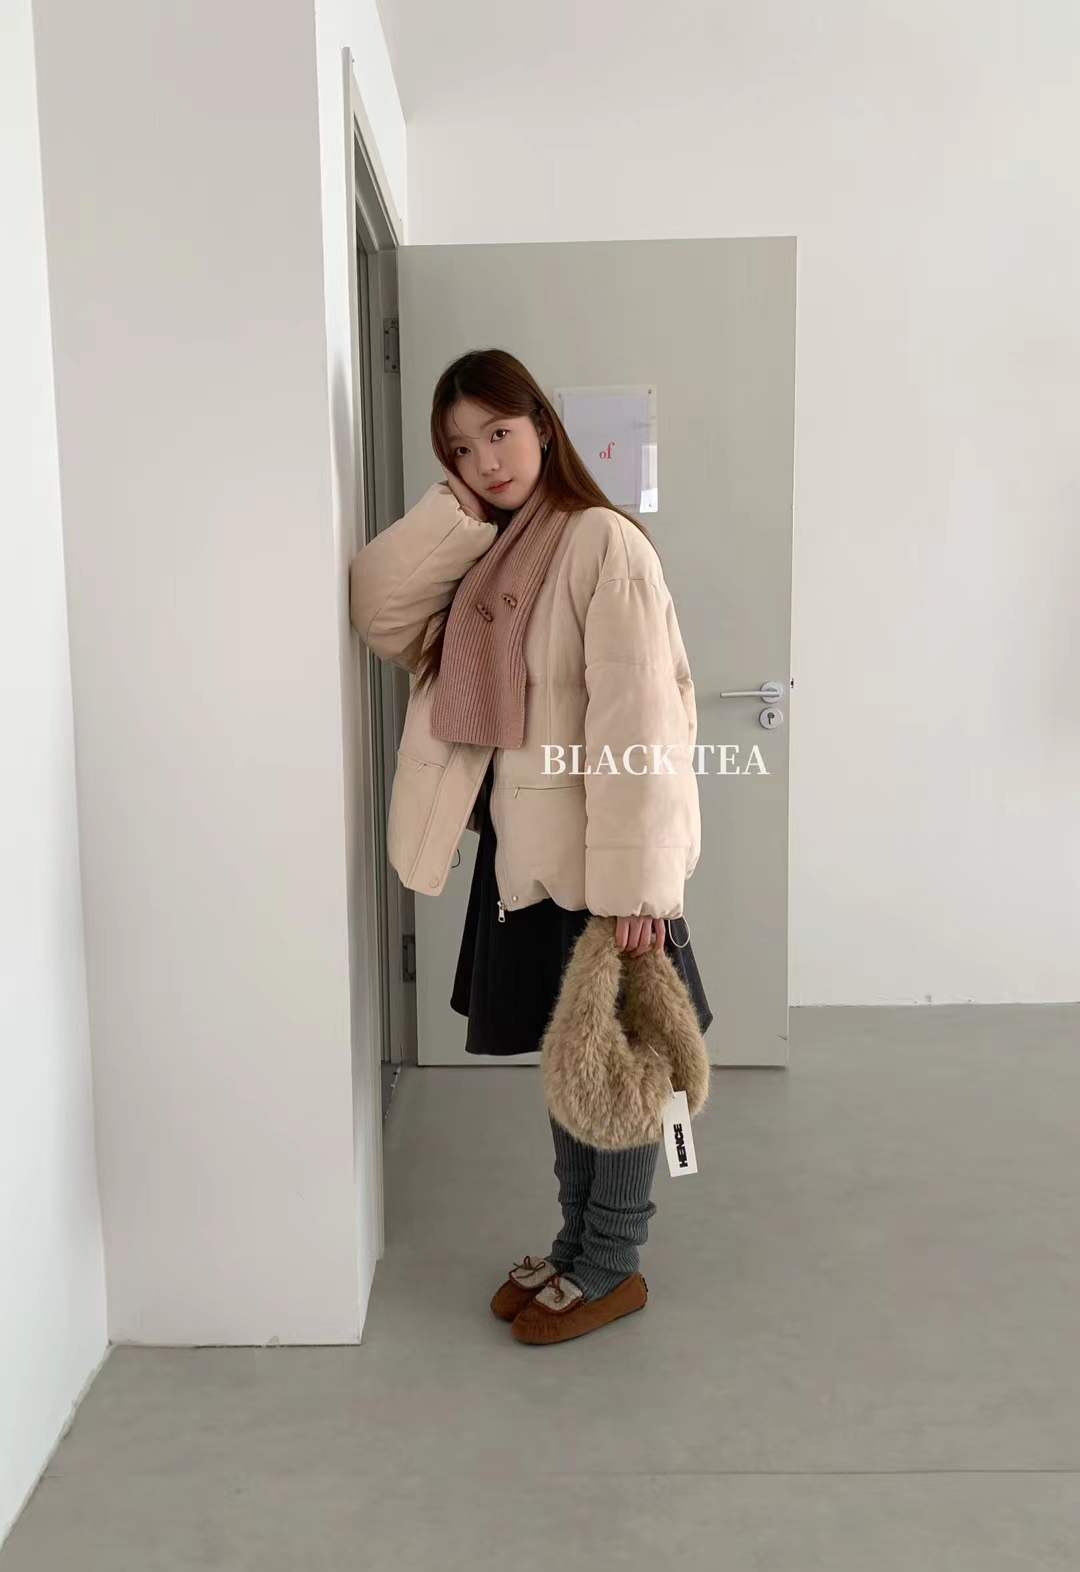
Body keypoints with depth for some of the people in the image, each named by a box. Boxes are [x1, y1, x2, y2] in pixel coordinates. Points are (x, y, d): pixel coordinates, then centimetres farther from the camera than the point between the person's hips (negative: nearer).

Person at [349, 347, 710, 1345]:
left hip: (596, 857, -8)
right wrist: (455, 509, -9)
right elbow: (375, 609, -4)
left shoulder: (603, 542, -15)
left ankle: (613, 1265, 27)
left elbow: (634, 723, -21)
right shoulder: (476, 556, 10)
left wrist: (634, 882, -25)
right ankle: (578, 1242, 36)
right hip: (521, 849, 8)